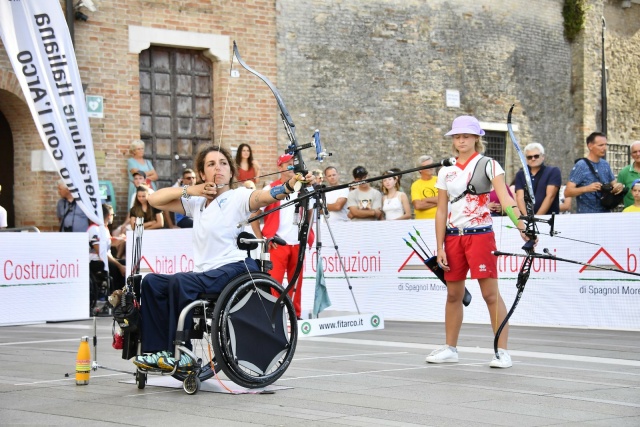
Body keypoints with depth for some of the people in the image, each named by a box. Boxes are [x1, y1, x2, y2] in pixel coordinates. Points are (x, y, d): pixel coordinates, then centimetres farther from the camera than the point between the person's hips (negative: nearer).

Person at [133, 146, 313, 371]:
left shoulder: (238, 197, -2)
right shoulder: (197, 203, 18)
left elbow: (266, 195, -23)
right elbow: (154, 199, 18)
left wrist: (291, 184, -45)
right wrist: (190, 190, 4)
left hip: (234, 270, -8)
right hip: (205, 274, 8)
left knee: (181, 281, -29)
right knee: (152, 282, 0)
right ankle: (156, 349, -2)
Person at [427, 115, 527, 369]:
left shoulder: (488, 165, -3)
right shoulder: (446, 171, 10)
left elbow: (505, 198, -15)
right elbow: (441, 211, 10)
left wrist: (522, 227, -30)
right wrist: (440, 248, 5)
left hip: (480, 234, -5)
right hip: (453, 236, 5)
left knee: (491, 293, -8)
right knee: (453, 294, 10)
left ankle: (502, 351, -4)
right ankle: (450, 348, 21)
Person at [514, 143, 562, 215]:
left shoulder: (553, 171, 5)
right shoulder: (520, 175, 13)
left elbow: (550, 196, -5)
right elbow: (520, 198, 3)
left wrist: (537, 217, -14)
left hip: (548, 217, -2)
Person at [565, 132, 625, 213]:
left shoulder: (605, 164, 9)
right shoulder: (581, 166, -9)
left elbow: (613, 183, 19)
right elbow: (567, 192, -14)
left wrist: (619, 186, -5)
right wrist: (586, 188, -30)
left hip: (606, 213, 6)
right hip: (587, 215, -6)